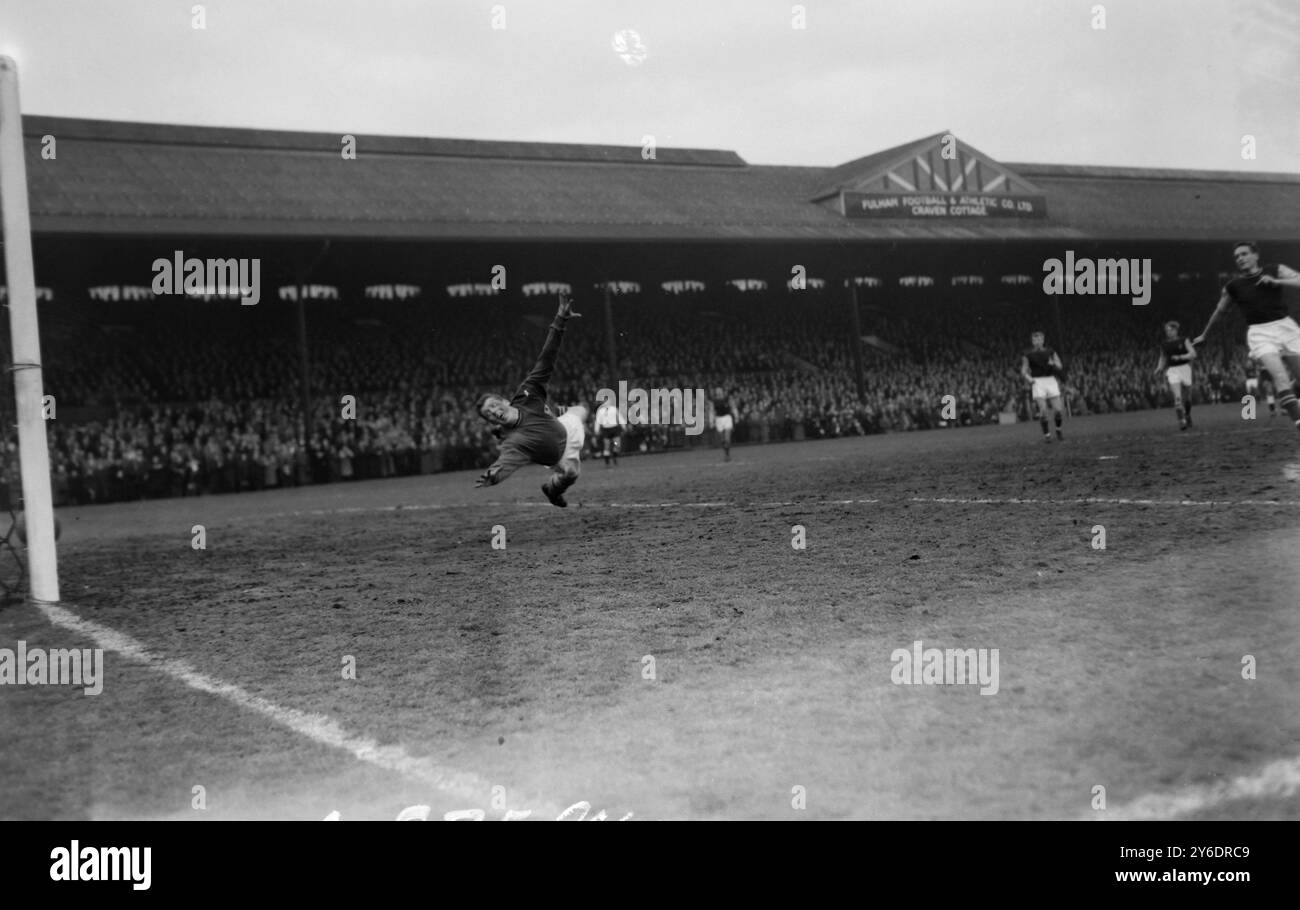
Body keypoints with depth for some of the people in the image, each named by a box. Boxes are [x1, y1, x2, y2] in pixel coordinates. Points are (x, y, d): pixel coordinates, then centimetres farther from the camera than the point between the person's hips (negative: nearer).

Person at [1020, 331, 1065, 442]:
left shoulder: (1051, 352, 10)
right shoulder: (1027, 355, 6)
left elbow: (1059, 367, 7)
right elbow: (1024, 371, 5)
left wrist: (1053, 364, -15)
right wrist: (1028, 378, -16)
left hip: (1051, 380, 2)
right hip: (1037, 382, -2)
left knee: (1057, 410, -5)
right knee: (1043, 410, -14)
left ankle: (1058, 429, 22)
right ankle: (1046, 434, 0)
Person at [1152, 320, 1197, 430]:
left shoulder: (1183, 340, -2)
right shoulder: (1164, 344, 5)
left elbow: (1193, 354, -7)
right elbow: (1163, 358, 17)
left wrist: (1180, 357, -20)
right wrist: (1159, 368, -1)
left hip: (1185, 368, 0)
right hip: (1172, 371, 0)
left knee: (1187, 397, 11)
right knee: (1177, 397, -17)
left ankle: (1187, 415, 38)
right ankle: (1181, 421, -17)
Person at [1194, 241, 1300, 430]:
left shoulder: (1275, 271, 6)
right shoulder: (1232, 287, 6)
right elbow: (1218, 311, 21)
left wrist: (1276, 281, -16)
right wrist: (1204, 335, 31)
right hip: (1260, 333, -2)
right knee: (1280, 376, -24)